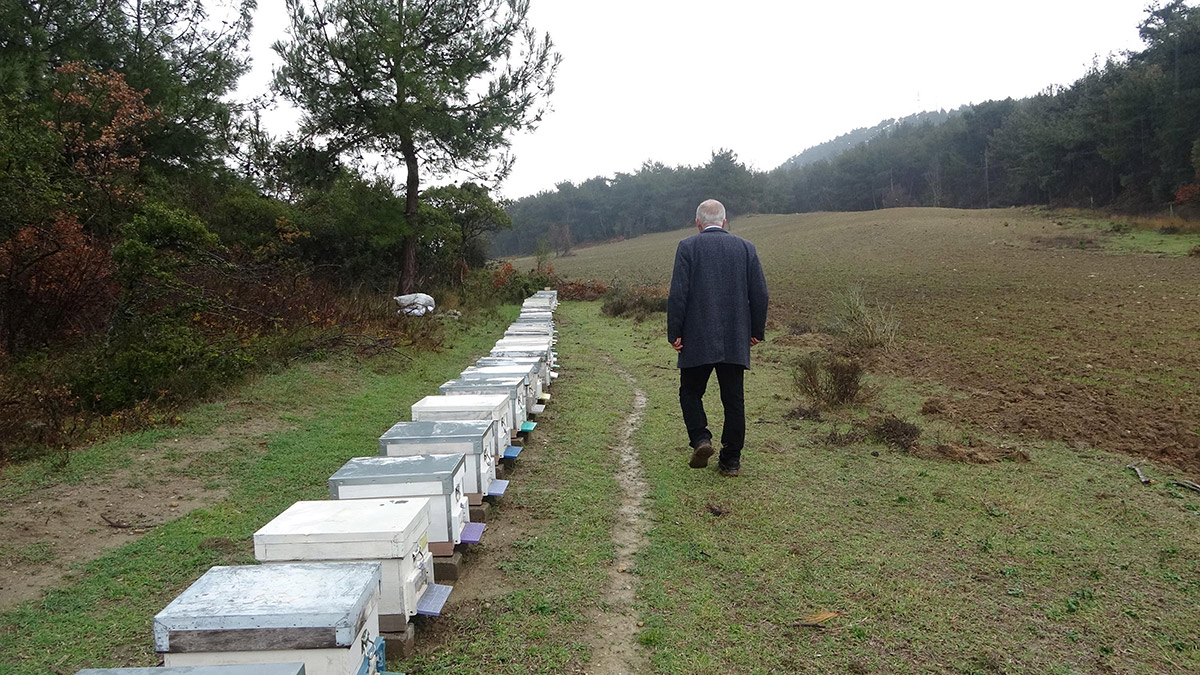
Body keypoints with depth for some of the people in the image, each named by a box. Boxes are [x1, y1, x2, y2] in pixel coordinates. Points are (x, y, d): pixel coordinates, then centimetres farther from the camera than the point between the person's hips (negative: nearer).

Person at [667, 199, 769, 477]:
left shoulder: (688, 247, -3)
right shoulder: (746, 247, 6)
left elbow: (678, 294, -9)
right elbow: (760, 294, 4)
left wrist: (675, 333, -4)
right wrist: (757, 331, 13)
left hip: (697, 340, -2)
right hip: (736, 340, 3)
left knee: (690, 392, 14)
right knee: (734, 400, 8)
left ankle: (700, 438, -5)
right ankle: (731, 460, 12)